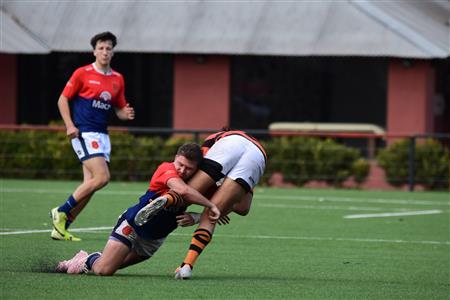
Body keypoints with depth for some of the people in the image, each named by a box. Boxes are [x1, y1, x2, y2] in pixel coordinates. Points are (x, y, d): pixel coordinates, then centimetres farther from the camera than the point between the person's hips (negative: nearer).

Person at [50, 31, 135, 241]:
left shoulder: (117, 79, 13)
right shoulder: (82, 74, -3)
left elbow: (119, 109, 20)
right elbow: (63, 99, 0)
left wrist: (126, 114, -4)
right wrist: (70, 125, -12)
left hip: (102, 135, 7)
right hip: (84, 133, -7)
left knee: (90, 184, 2)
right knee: (102, 177, -19)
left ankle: (61, 227, 8)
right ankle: (62, 212, -8)